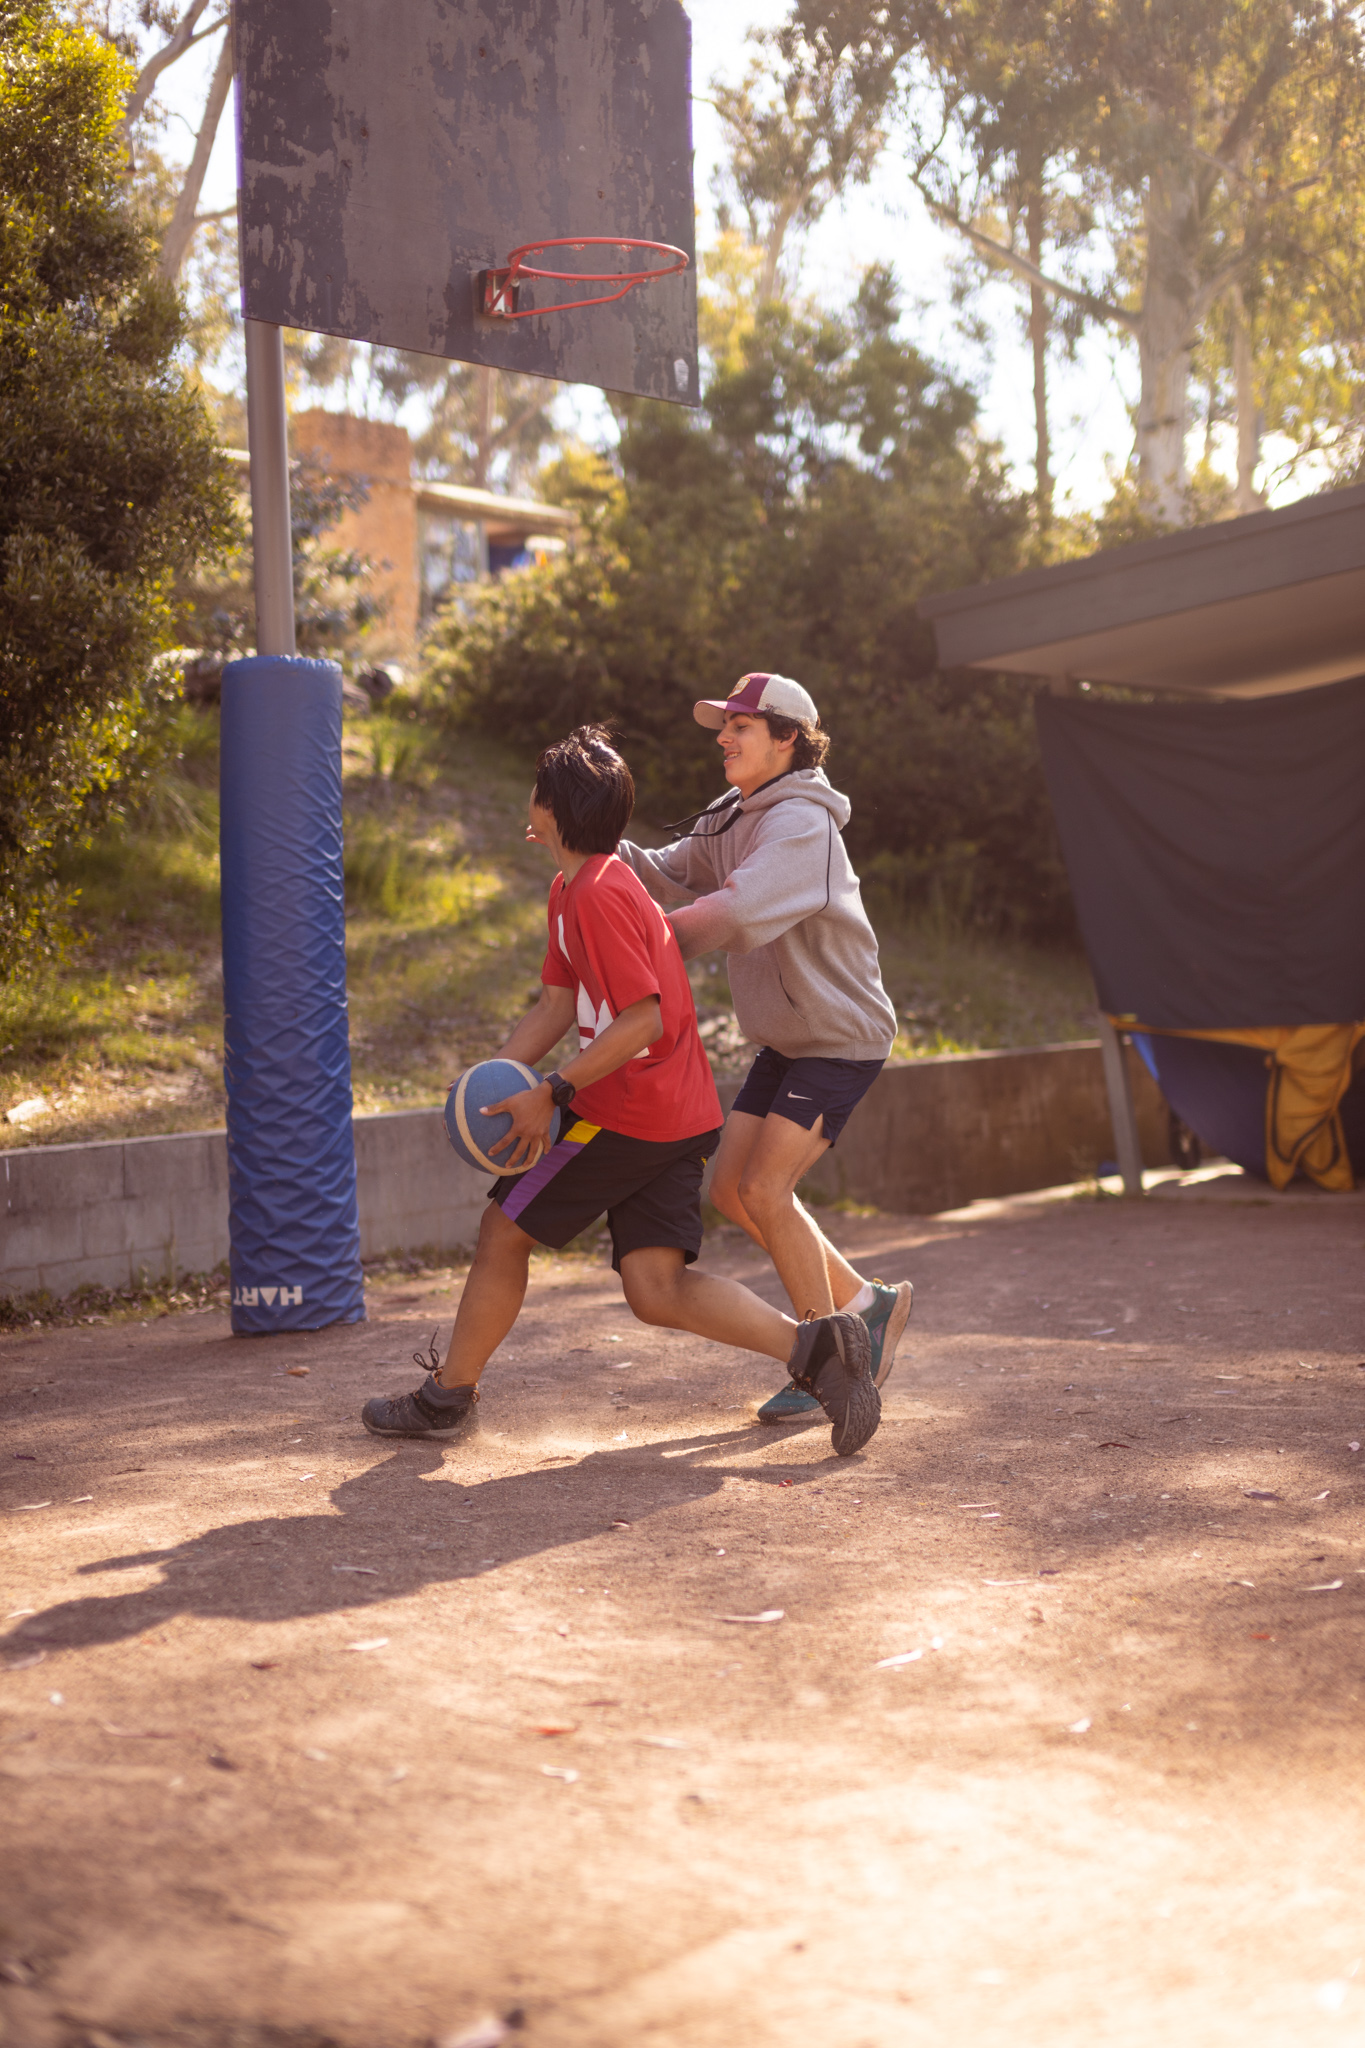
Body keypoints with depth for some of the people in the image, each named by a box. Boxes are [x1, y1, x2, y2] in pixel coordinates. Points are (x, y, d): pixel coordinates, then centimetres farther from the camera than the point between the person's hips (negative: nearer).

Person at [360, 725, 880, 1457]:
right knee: (656, 1289, 1)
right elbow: (556, 1005, 17)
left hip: (630, 1114, -9)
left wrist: (552, 1092, -18)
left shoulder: (600, 894, -16)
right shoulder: (569, 890, 16)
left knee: (503, 1230, 6)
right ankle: (813, 1343, -10)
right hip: (683, 1118, 9)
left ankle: (447, 1395, 20)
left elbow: (643, 1020, -21)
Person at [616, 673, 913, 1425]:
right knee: (732, 1187, 6)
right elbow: (666, 875, 1)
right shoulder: (734, 819, 9)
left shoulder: (802, 826, -22)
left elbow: (732, 911, -36)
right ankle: (865, 1301, 21)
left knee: (765, 1189, -14)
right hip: (786, 1042, 9)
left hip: (842, 1038, -9)